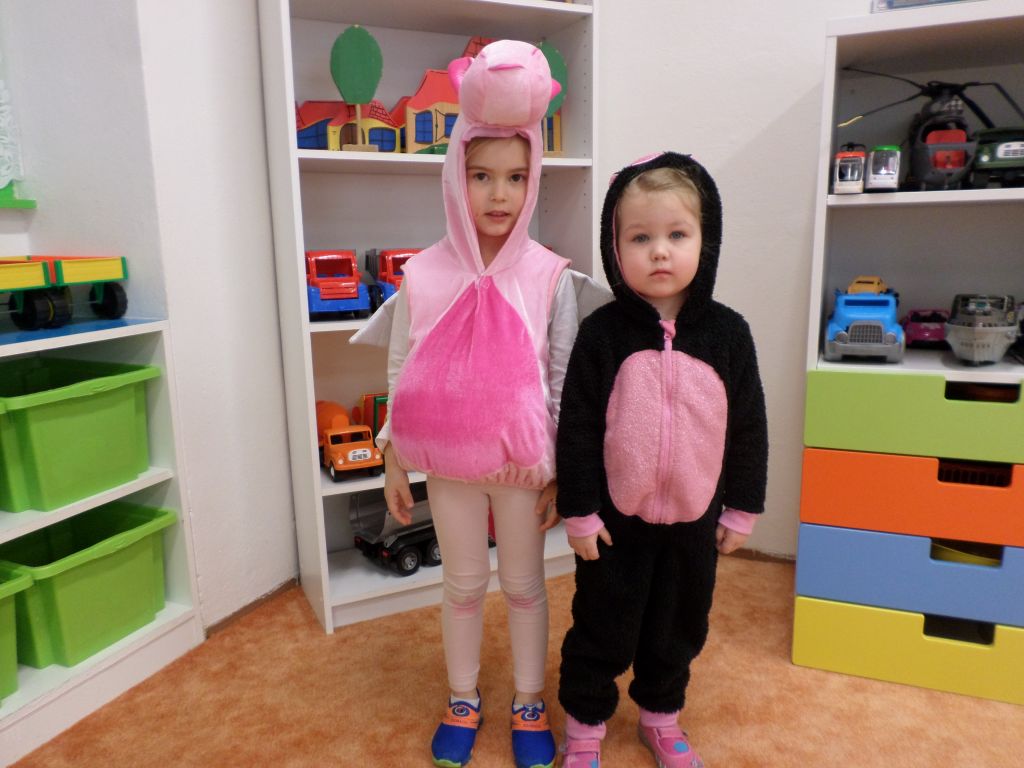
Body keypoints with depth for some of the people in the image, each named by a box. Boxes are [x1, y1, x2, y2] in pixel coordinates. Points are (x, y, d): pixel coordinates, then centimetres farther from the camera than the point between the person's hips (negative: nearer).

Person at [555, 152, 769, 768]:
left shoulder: (727, 332, -6)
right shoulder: (602, 333, -12)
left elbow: (748, 427, 1)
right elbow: (577, 428, -9)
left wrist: (742, 509, 4)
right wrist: (579, 511, -8)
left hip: (695, 520, 3)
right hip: (615, 519, -2)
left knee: (679, 629, 21)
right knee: (601, 628, 13)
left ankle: (661, 716, 45)